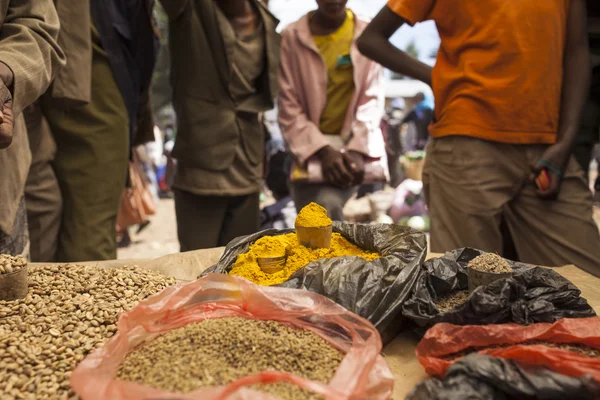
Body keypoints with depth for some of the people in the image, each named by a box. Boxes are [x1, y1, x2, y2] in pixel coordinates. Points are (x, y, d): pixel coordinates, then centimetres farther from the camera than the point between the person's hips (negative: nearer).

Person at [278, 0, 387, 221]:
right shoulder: (291, 37, 1)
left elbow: (372, 101, -2)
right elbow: (288, 110, -5)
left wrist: (358, 149, -18)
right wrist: (322, 150, -18)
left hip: (357, 149, 0)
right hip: (311, 151, 0)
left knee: (326, 208, -19)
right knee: (326, 206, -17)